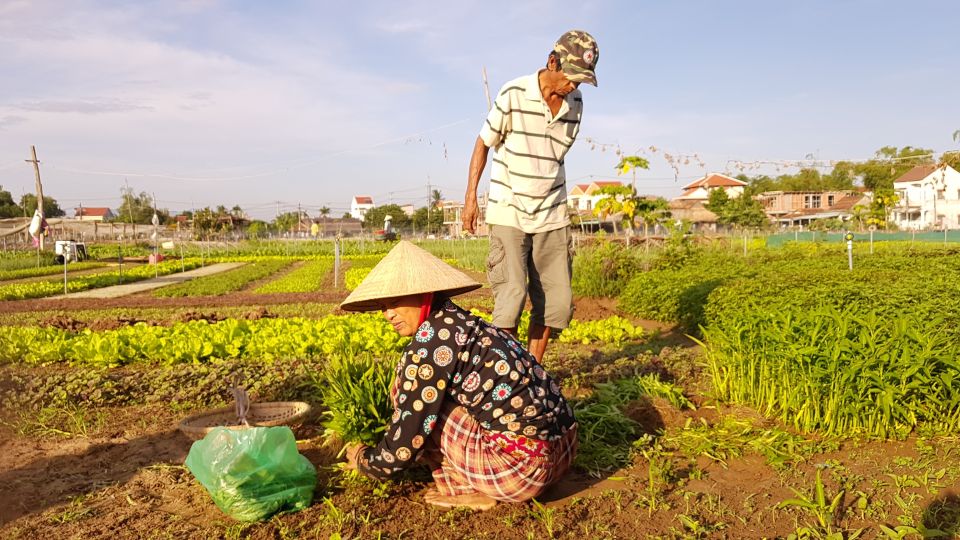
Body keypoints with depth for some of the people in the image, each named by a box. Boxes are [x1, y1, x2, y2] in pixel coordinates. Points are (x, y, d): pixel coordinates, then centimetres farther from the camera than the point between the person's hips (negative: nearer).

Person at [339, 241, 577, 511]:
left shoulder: (431, 341, -14)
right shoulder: (458, 323, 12)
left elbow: (403, 447, -8)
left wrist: (363, 459, 11)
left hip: (523, 465, -9)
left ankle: (470, 490, 2)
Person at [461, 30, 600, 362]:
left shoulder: (575, 103, 4)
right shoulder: (513, 95, -9)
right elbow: (484, 143, 1)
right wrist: (470, 197, -3)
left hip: (552, 216, 5)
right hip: (509, 214, -4)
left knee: (558, 300, 2)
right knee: (512, 295, -14)